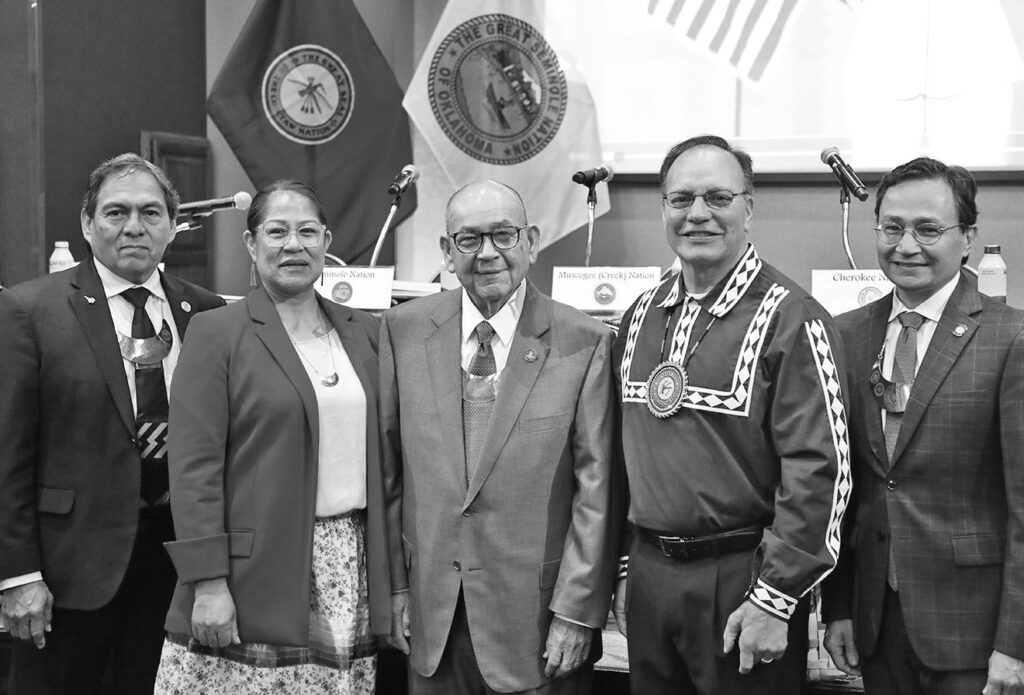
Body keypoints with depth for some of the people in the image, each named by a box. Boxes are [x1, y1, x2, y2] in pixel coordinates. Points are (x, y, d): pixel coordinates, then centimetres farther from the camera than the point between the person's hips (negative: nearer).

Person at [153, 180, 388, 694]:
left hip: (352, 569, 4)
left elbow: (379, 456, 13)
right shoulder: (216, 334, -3)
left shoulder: (363, 333, 11)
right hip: (254, 574, -4)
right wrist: (207, 583, -13)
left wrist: (394, 578, 9)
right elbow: (194, 468, -8)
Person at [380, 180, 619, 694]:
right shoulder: (403, 330, 1)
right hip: (431, 609, 3)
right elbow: (389, 468, 4)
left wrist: (577, 610, -8)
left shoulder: (583, 342, -7)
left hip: (536, 610, -2)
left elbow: (595, 489, -7)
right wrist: (395, 584, 4)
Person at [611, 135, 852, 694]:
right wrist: (625, 569, 12)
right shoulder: (640, 317, 8)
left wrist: (774, 601, -17)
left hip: (740, 579, -5)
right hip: (648, 572, 6)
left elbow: (818, 471, -15)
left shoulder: (791, 319, -12)